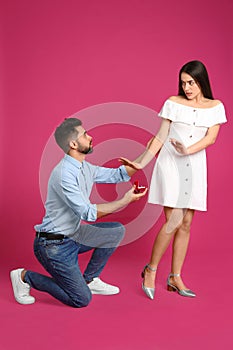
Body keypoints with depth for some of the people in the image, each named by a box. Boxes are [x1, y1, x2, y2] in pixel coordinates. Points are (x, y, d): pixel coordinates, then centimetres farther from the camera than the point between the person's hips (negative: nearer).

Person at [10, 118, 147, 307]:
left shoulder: (85, 168, 4)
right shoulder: (64, 174, -25)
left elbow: (117, 174, 13)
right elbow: (88, 213, -27)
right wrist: (125, 201, -23)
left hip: (73, 235, 9)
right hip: (53, 245, -9)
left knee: (117, 231, 4)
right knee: (82, 299, -6)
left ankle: (90, 279, 15)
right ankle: (25, 277, 6)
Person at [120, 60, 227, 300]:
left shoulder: (215, 107, 7)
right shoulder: (173, 103, 1)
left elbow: (211, 138, -5)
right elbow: (161, 137, 1)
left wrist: (188, 150, -20)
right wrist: (142, 163, -5)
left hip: (194, 167, 3)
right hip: (170, 164, -3)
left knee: (186, 223, 5)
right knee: (174, 221, -11)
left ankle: (175, 278, 15)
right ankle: (150, 270, 7)